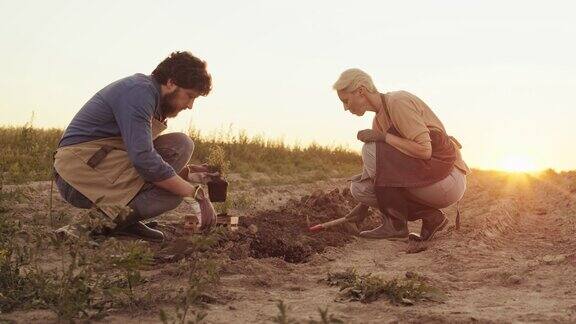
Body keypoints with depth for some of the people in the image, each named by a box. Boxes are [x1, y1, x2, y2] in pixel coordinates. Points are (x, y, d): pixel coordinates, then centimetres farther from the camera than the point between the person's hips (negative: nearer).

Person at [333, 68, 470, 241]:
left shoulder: (398, 102, -16)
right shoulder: (378, 120, 12)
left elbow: (424, 150, -24)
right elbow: (382, 168, 19)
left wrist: (384, 137, -20)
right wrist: (363, 205, 20)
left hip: (445, 174, -9)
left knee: (371, 149, -19)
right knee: (358, 187, 0)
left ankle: (395, 224, -12)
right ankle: (429, 216, 1)